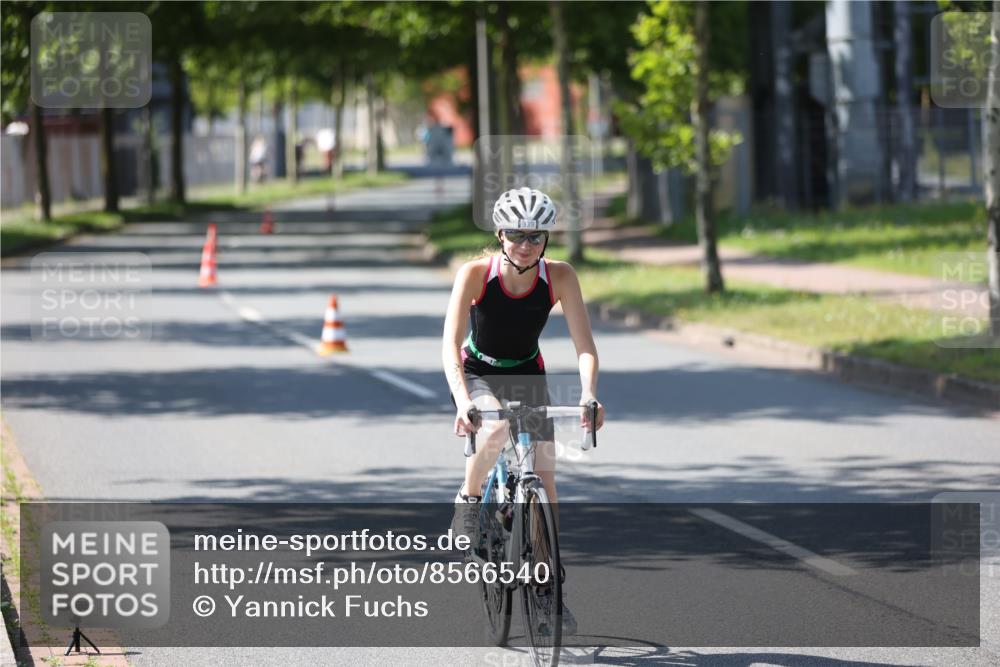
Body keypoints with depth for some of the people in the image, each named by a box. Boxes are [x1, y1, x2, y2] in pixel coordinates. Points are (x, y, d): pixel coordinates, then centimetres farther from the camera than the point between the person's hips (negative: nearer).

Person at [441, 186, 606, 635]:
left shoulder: (559, 277, -19)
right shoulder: (475, 274, -25)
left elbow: (584, 344, -22)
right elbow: (450, 344, -31)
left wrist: (589, 396, -40)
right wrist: (462, 400, -46)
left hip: (527, 375, 2)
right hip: (478, 373, -2)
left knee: (545, 477, -6)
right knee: (496, 427, -37)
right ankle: (468, 501, -9)